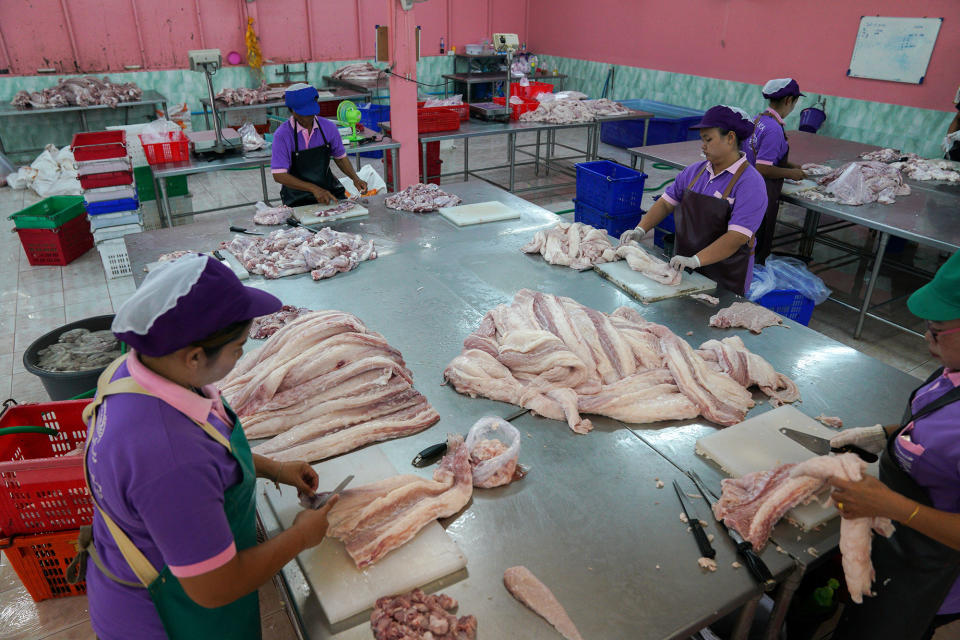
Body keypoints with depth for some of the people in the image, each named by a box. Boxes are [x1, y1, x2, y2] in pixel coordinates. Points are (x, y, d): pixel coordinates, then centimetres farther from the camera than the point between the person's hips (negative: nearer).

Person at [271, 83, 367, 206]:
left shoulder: (328, 127, 1)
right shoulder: (282, 135, -11)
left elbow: (340, 157, 16)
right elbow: (279, 175, -15)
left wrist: (355, 178, -2)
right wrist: (314, 189, -24)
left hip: (329, 191, 4)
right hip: (298, 199, -3)